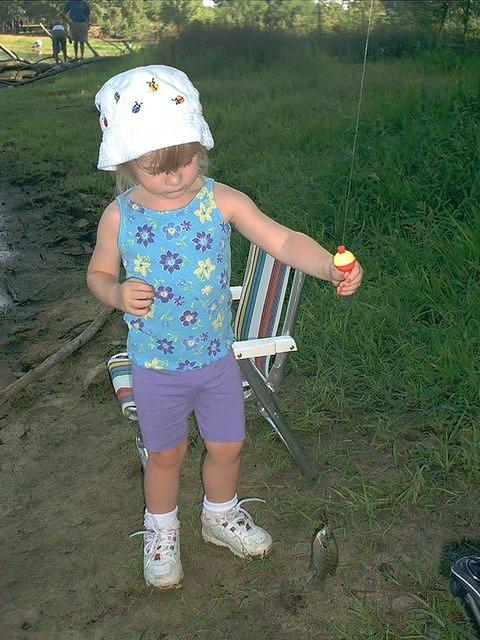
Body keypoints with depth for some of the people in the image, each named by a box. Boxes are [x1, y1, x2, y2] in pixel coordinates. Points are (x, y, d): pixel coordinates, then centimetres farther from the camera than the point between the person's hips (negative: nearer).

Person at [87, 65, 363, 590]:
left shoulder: (222, 201, -14)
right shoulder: (120, 216, -13)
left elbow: (282, 241, -19)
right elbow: (98, 273, 1)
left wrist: (331, 268, -37)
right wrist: (117, 294, -22)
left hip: (217, 358, 1)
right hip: (155, 367, -1)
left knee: (227, 446, 19)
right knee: (165, 455, 18)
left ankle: (221, 516, 50)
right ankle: (161, 531, 47)